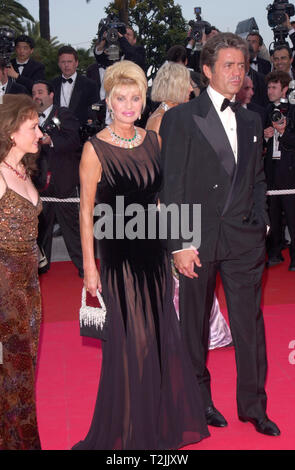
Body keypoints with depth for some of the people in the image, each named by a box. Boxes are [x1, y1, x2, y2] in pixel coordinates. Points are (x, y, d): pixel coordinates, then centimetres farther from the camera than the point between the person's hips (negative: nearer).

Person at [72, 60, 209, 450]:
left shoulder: (152, 140, 4)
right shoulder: (95, 149, -11)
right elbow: (87, 211, -9)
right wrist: (89, 266, -11)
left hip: (154, 247, 5)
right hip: (118, 252, -5)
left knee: (162, 333, 14)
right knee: (131, 340, 3)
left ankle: (164, 419, 34)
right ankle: (129, 430, 24)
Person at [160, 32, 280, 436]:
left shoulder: (251, 121, 13)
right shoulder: (180, 118, -3)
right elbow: (171, 186, -7)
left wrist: (261, 226, 7)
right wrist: (179, 244, -12)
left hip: (243, 240, 4)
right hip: (197, 239, -3)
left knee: (250, 323, 7)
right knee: (195, 325, 10)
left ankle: (253, 405, 21)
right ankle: (199, 399, 28)